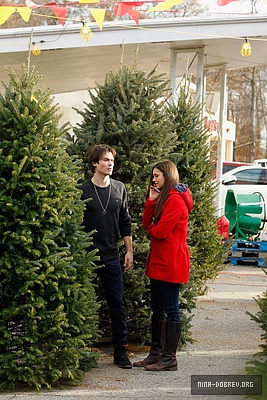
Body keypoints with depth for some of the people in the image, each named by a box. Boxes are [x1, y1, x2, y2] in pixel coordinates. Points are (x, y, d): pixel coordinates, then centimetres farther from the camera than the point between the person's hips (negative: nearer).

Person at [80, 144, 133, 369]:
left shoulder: (119, 189, 8)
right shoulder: (83, 190, -3)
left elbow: (125, 222, 12)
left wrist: (129, 251, 7)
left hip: (111, 256, 3)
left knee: (117, 303, 2)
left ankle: (120, 350, 8)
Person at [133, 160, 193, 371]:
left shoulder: (175, 200, -15)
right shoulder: (163, 198, 18)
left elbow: (160, 231, -20)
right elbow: (147, 224, 10)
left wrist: (151, 228, 2)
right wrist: (151, 200, 0)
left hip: (171, 262, -10)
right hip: (159, 260, 10)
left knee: (170, 310, -6)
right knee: (157, 309, 13)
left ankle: (169, 358, -3)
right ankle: (156, 353, 19)